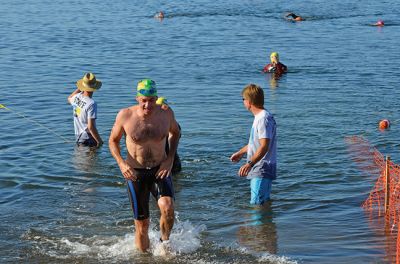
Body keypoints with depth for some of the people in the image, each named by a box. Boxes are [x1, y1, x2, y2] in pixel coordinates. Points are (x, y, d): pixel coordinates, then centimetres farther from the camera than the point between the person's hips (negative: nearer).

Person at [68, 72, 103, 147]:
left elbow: (69, 99, 27)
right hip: (89, 139, -8)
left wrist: (79, 88, 23)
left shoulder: (77, 97, -2)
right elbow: (91, 127, -25)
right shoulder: (91, 104, -24)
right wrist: (99, 141, -15)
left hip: (78, 136, 8)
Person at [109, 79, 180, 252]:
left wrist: (170, 158, -1)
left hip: (159, 171, 0)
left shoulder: (166, 114, -9)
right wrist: (121, 163, -15)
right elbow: (113, 141, 2)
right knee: (142, 225, 3)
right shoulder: (125, 115, -13)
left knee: (167, 209, -26)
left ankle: (165, 241, 3)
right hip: (135, 173, 0)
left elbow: (175, 132, 13)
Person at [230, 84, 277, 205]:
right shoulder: (259, 117, 15)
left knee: (257, 204, -11)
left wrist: (250, 163, -38)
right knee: (265, 202, 16)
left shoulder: (263, 119, -19)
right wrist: (241, 152, 38)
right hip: (258, 169, 11)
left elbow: (264, 146, -29)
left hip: (262, 171, -11)